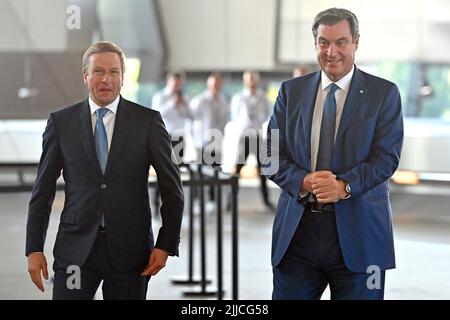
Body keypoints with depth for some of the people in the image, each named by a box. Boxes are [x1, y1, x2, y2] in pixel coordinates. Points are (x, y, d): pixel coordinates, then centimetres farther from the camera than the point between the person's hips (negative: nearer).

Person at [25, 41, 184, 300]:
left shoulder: (148, 121, 1)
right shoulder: (61, 122, 4)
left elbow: (172, 188, 4)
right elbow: (43, 190, 7)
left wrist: (166, 246, -3)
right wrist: (34, 249, 2)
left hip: (129, 250, 0)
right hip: (76, 248, 0)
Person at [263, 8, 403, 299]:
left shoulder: (384, 94, 3)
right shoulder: (291, 91, 10)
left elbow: (387, 156, -6)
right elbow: (272, 155, 6)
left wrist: (344, 186, -22)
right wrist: (303, 182, -14)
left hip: (357, 232, -2)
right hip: (298, 229, 2)